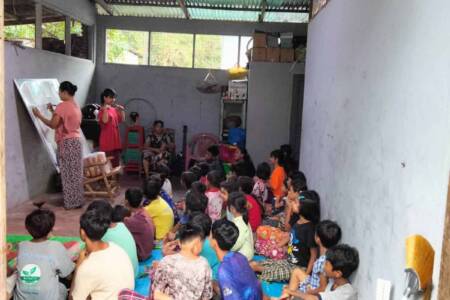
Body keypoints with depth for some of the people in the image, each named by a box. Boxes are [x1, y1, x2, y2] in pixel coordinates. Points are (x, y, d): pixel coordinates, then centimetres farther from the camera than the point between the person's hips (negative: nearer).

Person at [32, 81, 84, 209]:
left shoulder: (62, 106, -14)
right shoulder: (76, 105, 12)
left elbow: (53, 124, -14)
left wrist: (39, 115, -4)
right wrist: (53, 111, 16)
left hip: (67, 143, -8)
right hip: (76, 141, 8)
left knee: (68, 174, -1)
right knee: (76, 173, 12)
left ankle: (71, 202, 5)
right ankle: (77, 200, 18)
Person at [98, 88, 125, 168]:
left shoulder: (114, 109, 14)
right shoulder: (102, 110, -8)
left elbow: (122, 120, 18)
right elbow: (104, 121, -24)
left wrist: (122, 111, 7)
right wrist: (105, 110, -28)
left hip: (115, 138, 8)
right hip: (107, 139, -8)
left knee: (116, 162, 11)